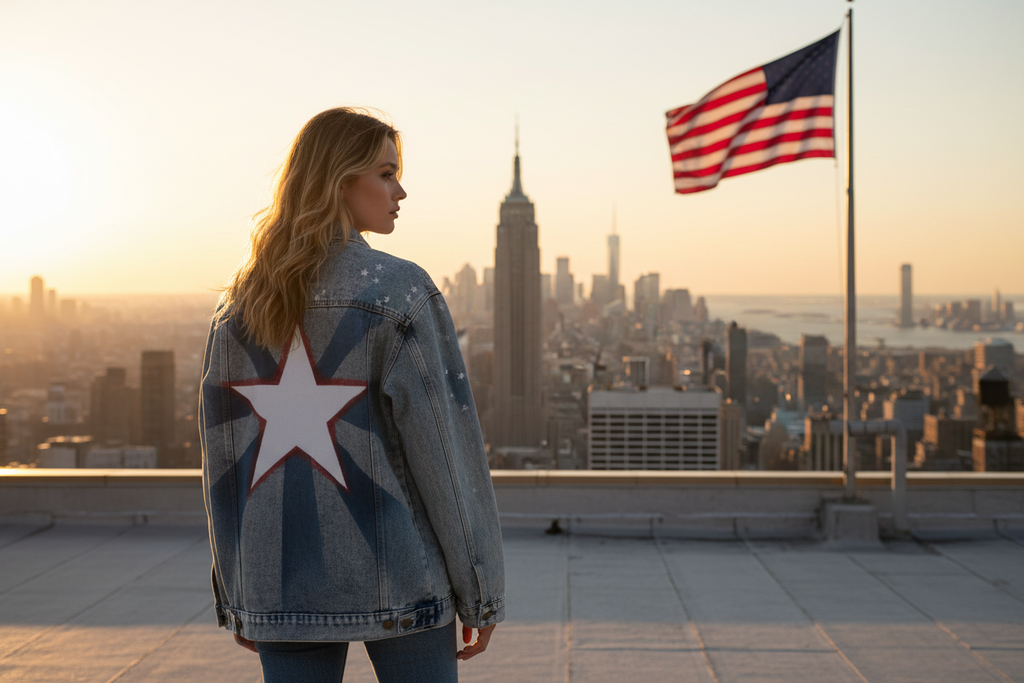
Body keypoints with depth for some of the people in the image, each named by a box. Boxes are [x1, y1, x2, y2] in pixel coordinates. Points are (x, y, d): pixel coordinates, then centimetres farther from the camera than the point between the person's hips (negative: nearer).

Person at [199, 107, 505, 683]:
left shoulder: (242, 301, 5)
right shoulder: (400, 291, -10)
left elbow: (222, 453, 8)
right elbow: (446, 446, -11)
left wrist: (234, 596, 15)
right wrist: (481, 592, -3)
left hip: (280, 584, 5)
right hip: (395, 581, -4)